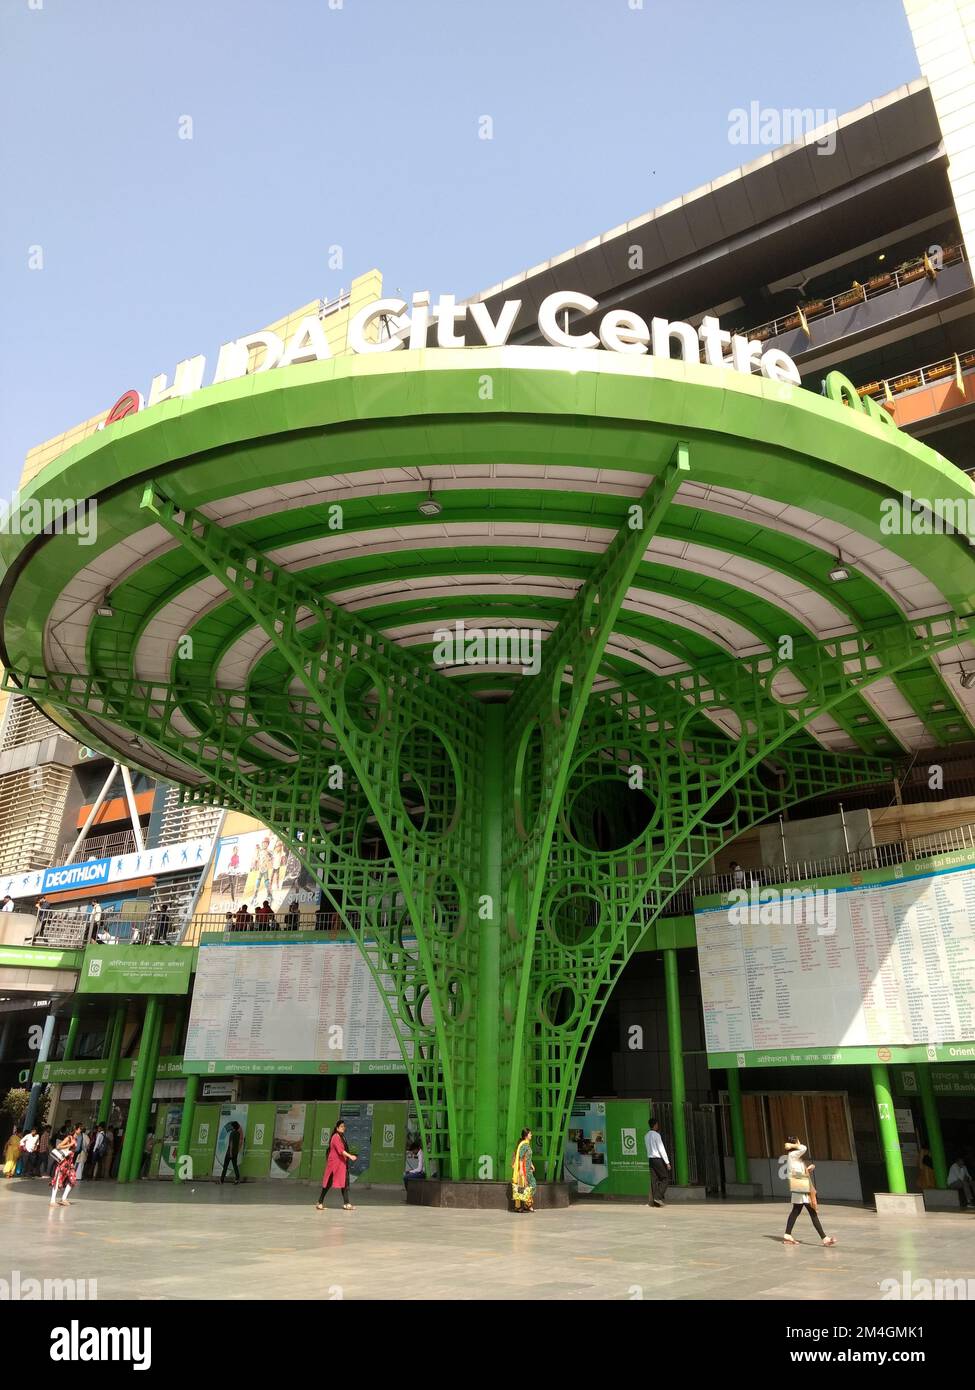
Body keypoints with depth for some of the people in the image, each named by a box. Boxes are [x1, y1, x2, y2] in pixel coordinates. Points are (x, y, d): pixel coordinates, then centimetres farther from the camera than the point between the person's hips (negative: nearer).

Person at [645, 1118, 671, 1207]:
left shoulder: (647, 1136, 13)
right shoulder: (656, 1135, -12)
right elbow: (661, 1149, -13)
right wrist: (667, 1162, -11)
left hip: (650, 1159, 7)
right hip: (658, 1159, -7)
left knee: (654, 1180, 7)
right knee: (665, 1178, 1)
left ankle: (653, 1201, 3)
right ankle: (658, 1197, -9)